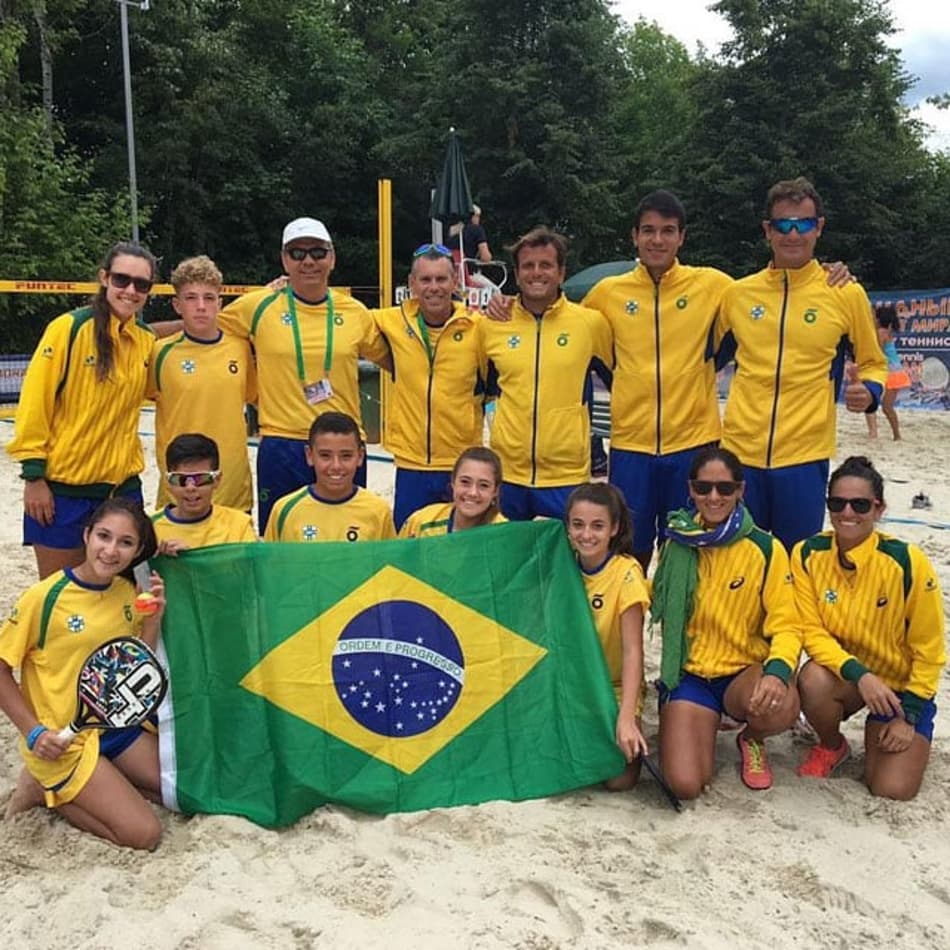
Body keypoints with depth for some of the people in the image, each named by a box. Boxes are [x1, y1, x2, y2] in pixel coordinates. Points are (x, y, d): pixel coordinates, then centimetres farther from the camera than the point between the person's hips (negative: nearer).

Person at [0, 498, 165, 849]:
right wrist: (33, 732, -15)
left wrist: (153, 620, -9)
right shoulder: (45, 596, -18)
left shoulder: (129, 592, 0)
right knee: (144, 833, -11)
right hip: (61, 741, -6)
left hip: (116, 724, 6)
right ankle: (47, 788, 8)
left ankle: (87, 784, 14)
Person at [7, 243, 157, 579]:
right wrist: (34, 474, -11)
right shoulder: (70, 328, -10)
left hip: (123, 487, 4)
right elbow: (35, 403, -9)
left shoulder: (148, 341, 5)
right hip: (63, 487, -4)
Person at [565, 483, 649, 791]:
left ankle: (632, 735, 11)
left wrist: (626, 719, -32)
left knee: (618, 777, -19)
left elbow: (632, 650, -23)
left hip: (615, 689, -3)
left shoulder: (625, 572, -20)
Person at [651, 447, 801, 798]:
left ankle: (752, 740, 2)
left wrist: (777, 671, -31)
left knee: (781, 707, -37)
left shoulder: (766, 549, -7)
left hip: (745, 671, -1)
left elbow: (786, 625, -11)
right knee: (685, 784, -20)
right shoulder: (676, 542, 1)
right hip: (688, 674, 1)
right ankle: (705, 722, 15)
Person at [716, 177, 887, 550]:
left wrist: (868, 392, -8)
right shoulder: (737, 293, 6)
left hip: (804, 455, -1)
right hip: (738, 451, 2)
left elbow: (873, 363, 12)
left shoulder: (846, 294, 1)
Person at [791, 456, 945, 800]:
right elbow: (812, 632, -12)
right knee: (813, 680, -34)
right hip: (843, 675, 2)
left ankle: (878, 733, 20)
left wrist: (909, 716, -10)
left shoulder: (907, 561, -20)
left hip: (902, 685, -1)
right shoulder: (807, 554, -14)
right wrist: (859, 674, -28)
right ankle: (832, 746, 1)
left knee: (892, 791, -16)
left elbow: (928, 650, -10)